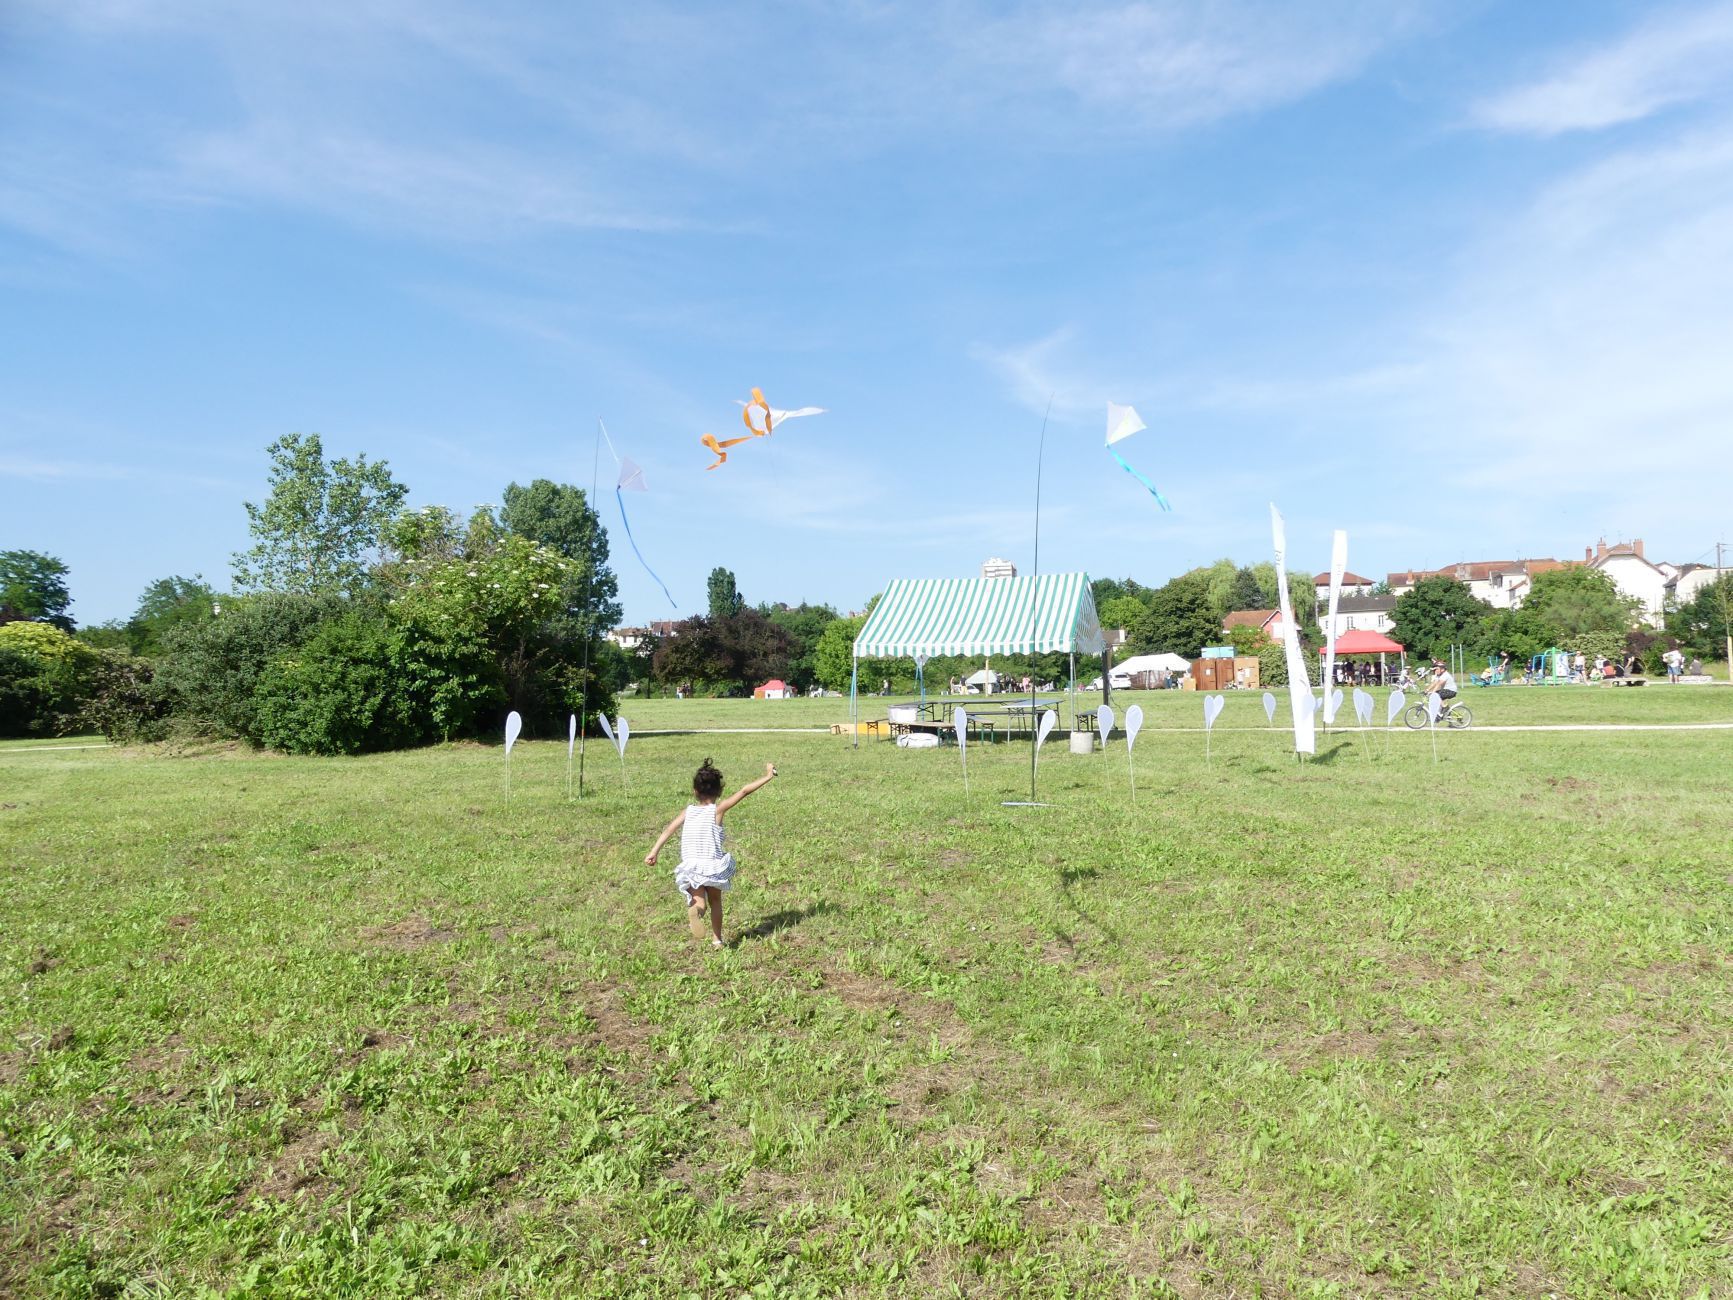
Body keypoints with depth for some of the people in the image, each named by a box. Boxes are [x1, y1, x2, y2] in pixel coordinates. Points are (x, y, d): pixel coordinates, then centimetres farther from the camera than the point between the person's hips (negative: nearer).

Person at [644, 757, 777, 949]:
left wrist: (654, 852, -2)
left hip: (691, 867, 1)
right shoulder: (717, 810, -1)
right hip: (714, 865, -1)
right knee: (715, 901, 22)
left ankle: (696, 910, -33)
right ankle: (717, 939, 24)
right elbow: (743, 791, -3)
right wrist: (768, 776, 1)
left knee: (699, 901, 2)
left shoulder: (688, 811, 7)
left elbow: (669, 829, 0)